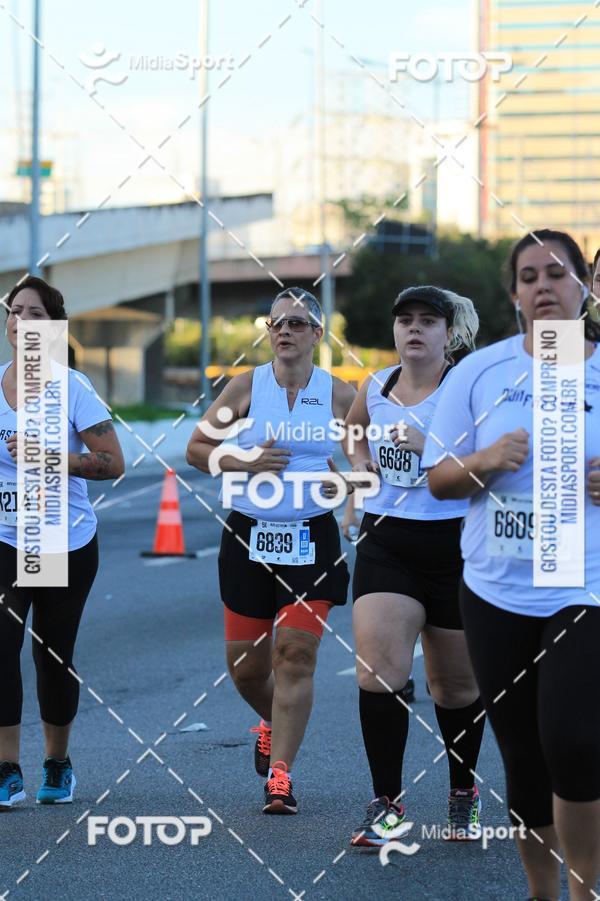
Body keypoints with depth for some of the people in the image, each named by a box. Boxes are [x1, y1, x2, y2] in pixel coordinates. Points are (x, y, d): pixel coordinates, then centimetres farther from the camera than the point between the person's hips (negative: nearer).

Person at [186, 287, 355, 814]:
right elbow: (197, 448, 5)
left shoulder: (339, 395, 1)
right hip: (249, 535, 1)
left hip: (312, 537, -1)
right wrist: (246, 464, -11)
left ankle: (279, 775, -6)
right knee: (245, 665, 7)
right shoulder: (246, 387, 1)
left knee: (296, 655, -12)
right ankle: (272, 722, 40)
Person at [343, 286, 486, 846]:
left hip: (453, 545, -3)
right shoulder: (375, 387, 7)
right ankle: (386, 803, -3)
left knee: (455, 683, 11)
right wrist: (360, 463, 10)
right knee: (378, 668, -14)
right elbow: (354, 432, 30)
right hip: (385, 542, 3)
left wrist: (428, 446, -26)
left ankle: (463, 794, 33)